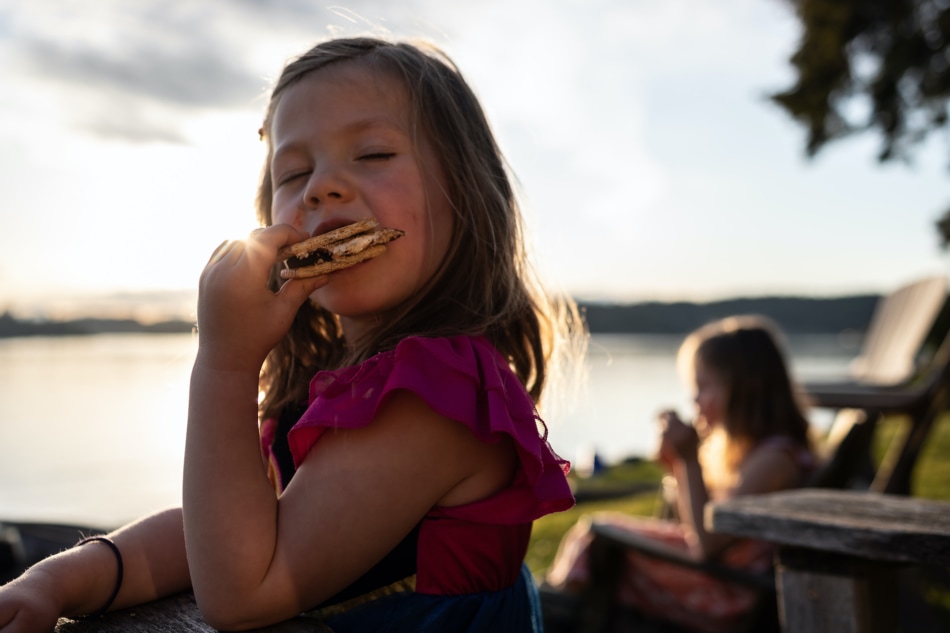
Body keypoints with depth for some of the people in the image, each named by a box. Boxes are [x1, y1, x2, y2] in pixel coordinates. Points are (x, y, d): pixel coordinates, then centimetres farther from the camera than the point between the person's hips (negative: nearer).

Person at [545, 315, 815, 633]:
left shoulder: (774, 457, -22)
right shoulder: (738, 444, 8)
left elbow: (705, 545, -24)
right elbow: (697, 526, 16)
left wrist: (691, 460, -23)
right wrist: (676, 463, 2)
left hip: (729, 595, -10)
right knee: (593, 531, 8)